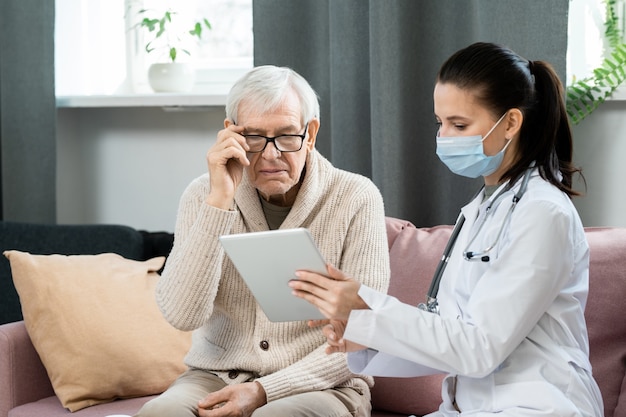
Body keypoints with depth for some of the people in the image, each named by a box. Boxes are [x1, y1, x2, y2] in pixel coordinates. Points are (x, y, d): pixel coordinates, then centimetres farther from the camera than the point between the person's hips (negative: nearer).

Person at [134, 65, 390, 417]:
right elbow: (183, 315, -13)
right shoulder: (205, 195, 1)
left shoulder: (356, 198, -6)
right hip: (215, 378, 3)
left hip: (320, 386, -3)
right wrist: (221, 199, -18)